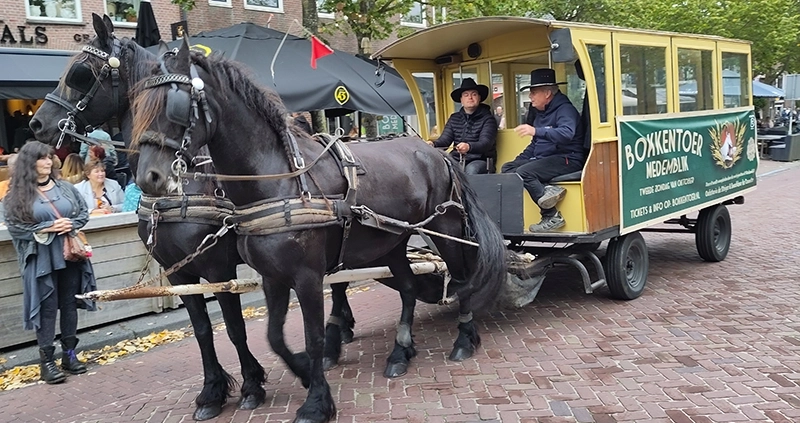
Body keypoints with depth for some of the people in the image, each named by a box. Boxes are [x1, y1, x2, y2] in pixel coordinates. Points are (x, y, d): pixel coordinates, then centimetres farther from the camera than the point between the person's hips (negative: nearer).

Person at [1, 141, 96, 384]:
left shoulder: (65, 187, 7)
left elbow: (84, 212, 12)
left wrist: (71, 226, -9)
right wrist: (48, 227, -16)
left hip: (70, 255, 4)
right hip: (41, 260, -4)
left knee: (69, 304, 9)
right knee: (47, 308, -1)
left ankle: (69, 354, 21)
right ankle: (47, 361, 8)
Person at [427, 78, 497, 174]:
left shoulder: (487, 119, 1)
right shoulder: (454, 118, 16)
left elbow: (485, 143, -14)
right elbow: (445, 139, 5)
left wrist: (469, 147, -37)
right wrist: (433, 144, -20)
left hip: (480, 160, -3)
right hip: (457, 160, 4)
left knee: (471, 170, -37)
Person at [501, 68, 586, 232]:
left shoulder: (565, 109, -11)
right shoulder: (539, 113, 19)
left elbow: (567, 133, -32)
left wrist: (536, 131, -41)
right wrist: (519, 160, 13)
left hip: (566, 160, -10)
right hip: (542, 159, 10)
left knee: (524, 172, -28)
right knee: (507, 167, 0)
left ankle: (552, 217, -23)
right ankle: (547, 190, -20)